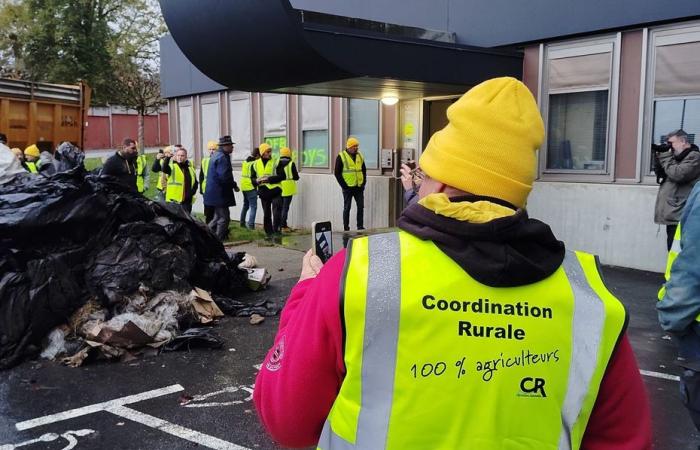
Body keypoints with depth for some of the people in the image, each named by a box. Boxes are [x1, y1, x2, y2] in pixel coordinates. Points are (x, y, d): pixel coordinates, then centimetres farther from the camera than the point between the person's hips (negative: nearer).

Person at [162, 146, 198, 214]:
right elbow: (165, 169, -26)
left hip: (187, 201, 5)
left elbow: (195, 183, 22)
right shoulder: (172, 166, -3)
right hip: (174, 201, -5)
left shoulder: (190, 168, 14)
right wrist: (167, 159, -42)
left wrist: (192, 192, 4)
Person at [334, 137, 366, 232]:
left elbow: (364, 171, 16)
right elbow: (337, 173, -6)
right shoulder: (341, 156, -6)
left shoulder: (360, 156, 10)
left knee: (361, 207, 5)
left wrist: (363, 183, 5)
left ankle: (360, 226, 14)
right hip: (348, 187, -5)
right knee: (347, 208, 3)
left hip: (359, 187, 5)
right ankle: (346, 228, 10)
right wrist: (344, 185, -11)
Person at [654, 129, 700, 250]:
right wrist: (659, 159, 7)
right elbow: (663, 175, 22)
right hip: (673, 217, 10)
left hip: (681, 218, -10)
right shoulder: (679, 158, 22)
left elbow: (677, 175, -20)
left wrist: (665, 157, -7)